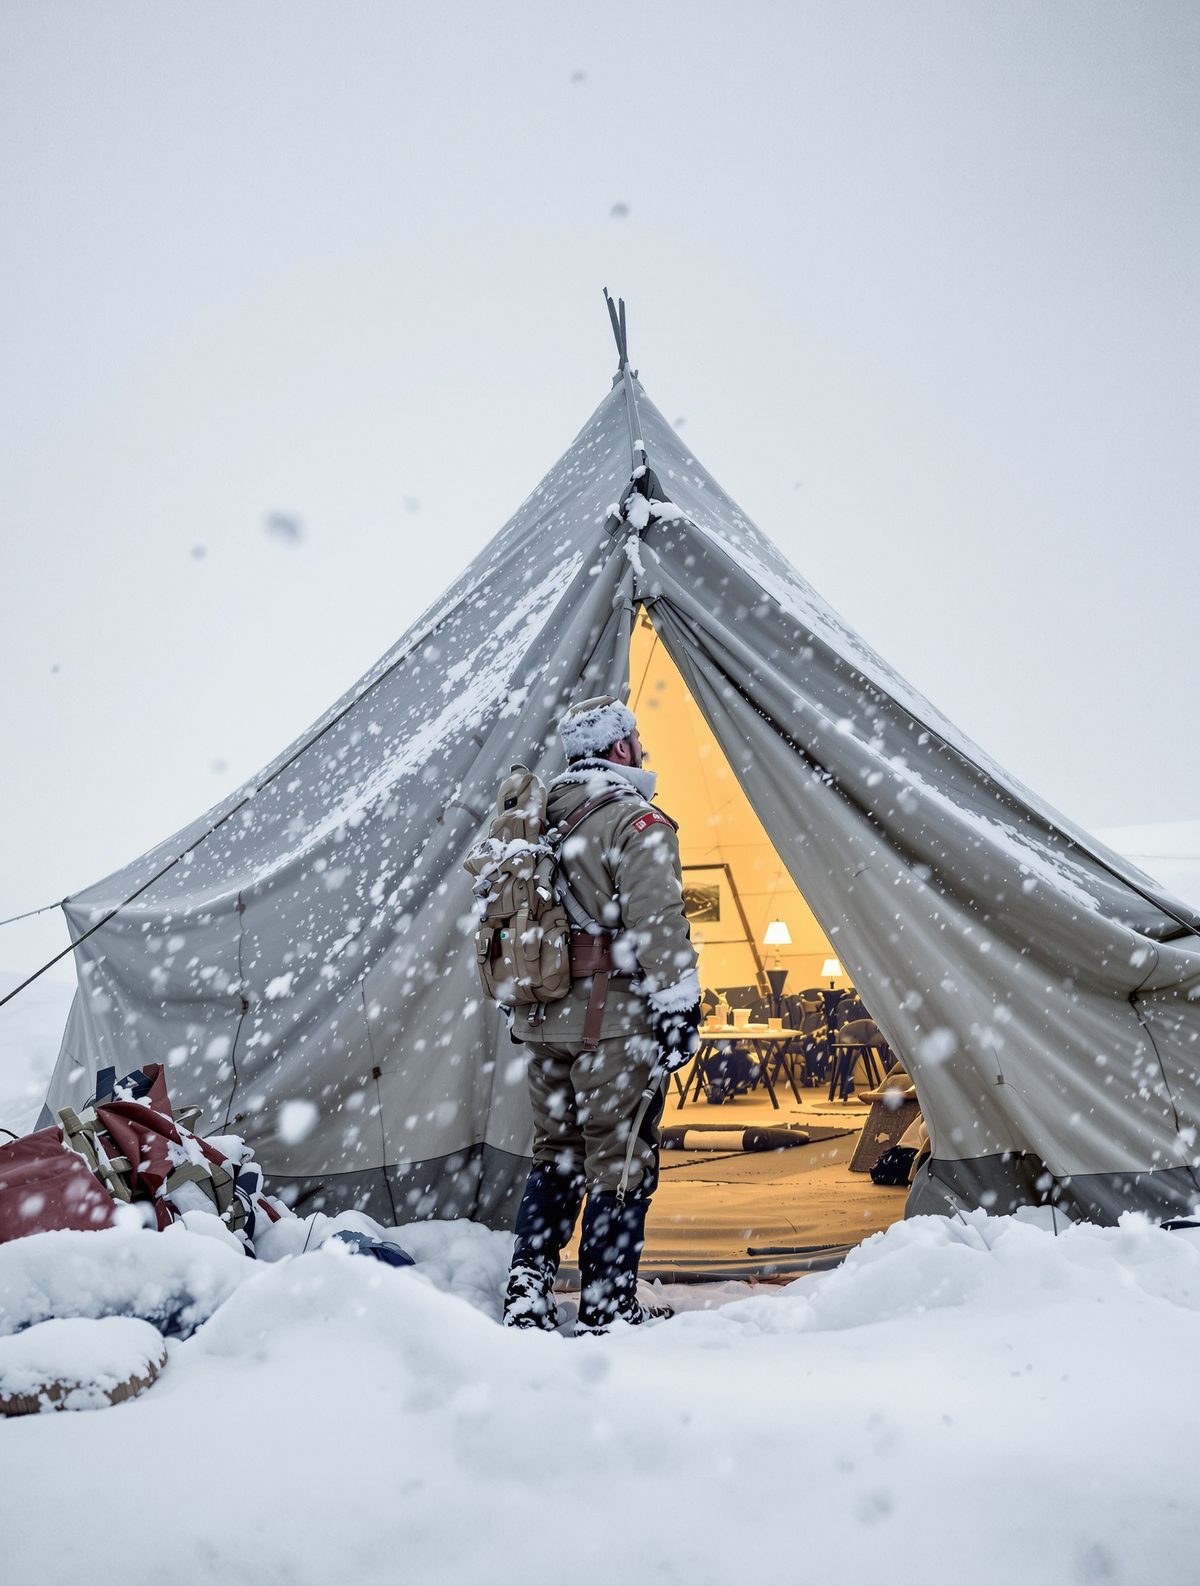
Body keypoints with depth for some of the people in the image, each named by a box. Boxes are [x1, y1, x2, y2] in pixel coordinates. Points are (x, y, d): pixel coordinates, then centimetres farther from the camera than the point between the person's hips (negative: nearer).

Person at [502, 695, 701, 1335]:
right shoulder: (637, 823, -10)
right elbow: (657, 926, -18)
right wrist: (677, 1006, -14)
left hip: (544, 1018, 7)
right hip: (615, 1021, -7)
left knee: (554, 1154, 17)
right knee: (619, 1160, 2)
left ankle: (526, 1294, 15)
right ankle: (607, 1309, 9)